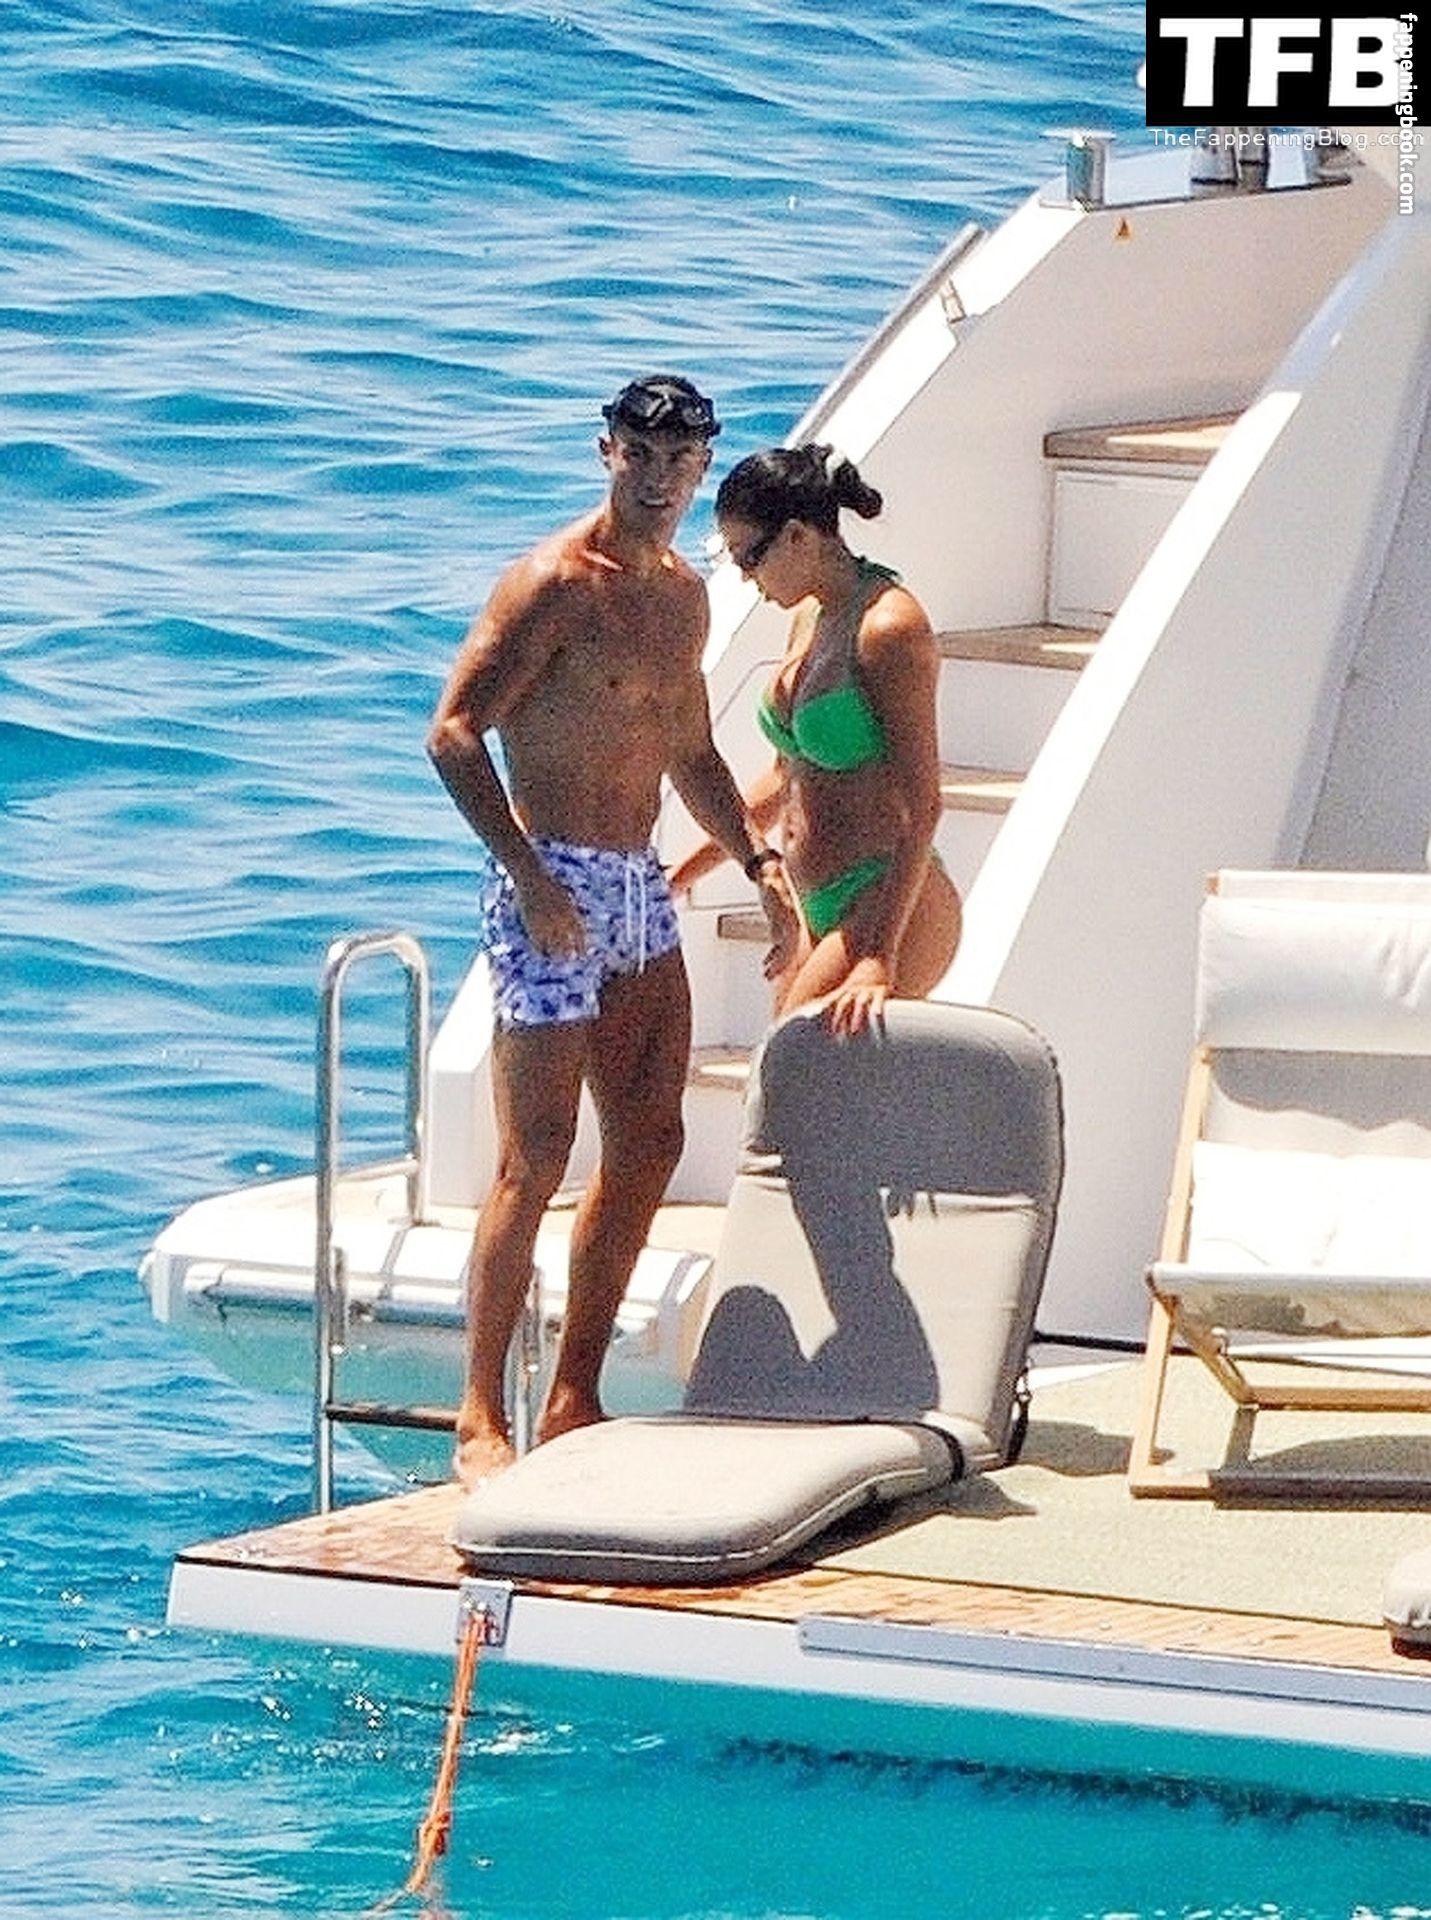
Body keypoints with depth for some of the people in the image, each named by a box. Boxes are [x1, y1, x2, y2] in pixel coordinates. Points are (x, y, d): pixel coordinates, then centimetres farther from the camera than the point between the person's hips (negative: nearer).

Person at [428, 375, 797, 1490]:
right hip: (558, 888, -8)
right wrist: (530, 876, -21)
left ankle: (574, 1402, 15)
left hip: (642, 892, 8)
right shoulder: (554, 584, -11)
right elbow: (455, 731, -15)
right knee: (536, 1157, -10)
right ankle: (481, 1422, -6)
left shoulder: (684, 596, 15)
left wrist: (758, 863, 15)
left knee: (651, 1144, 7)